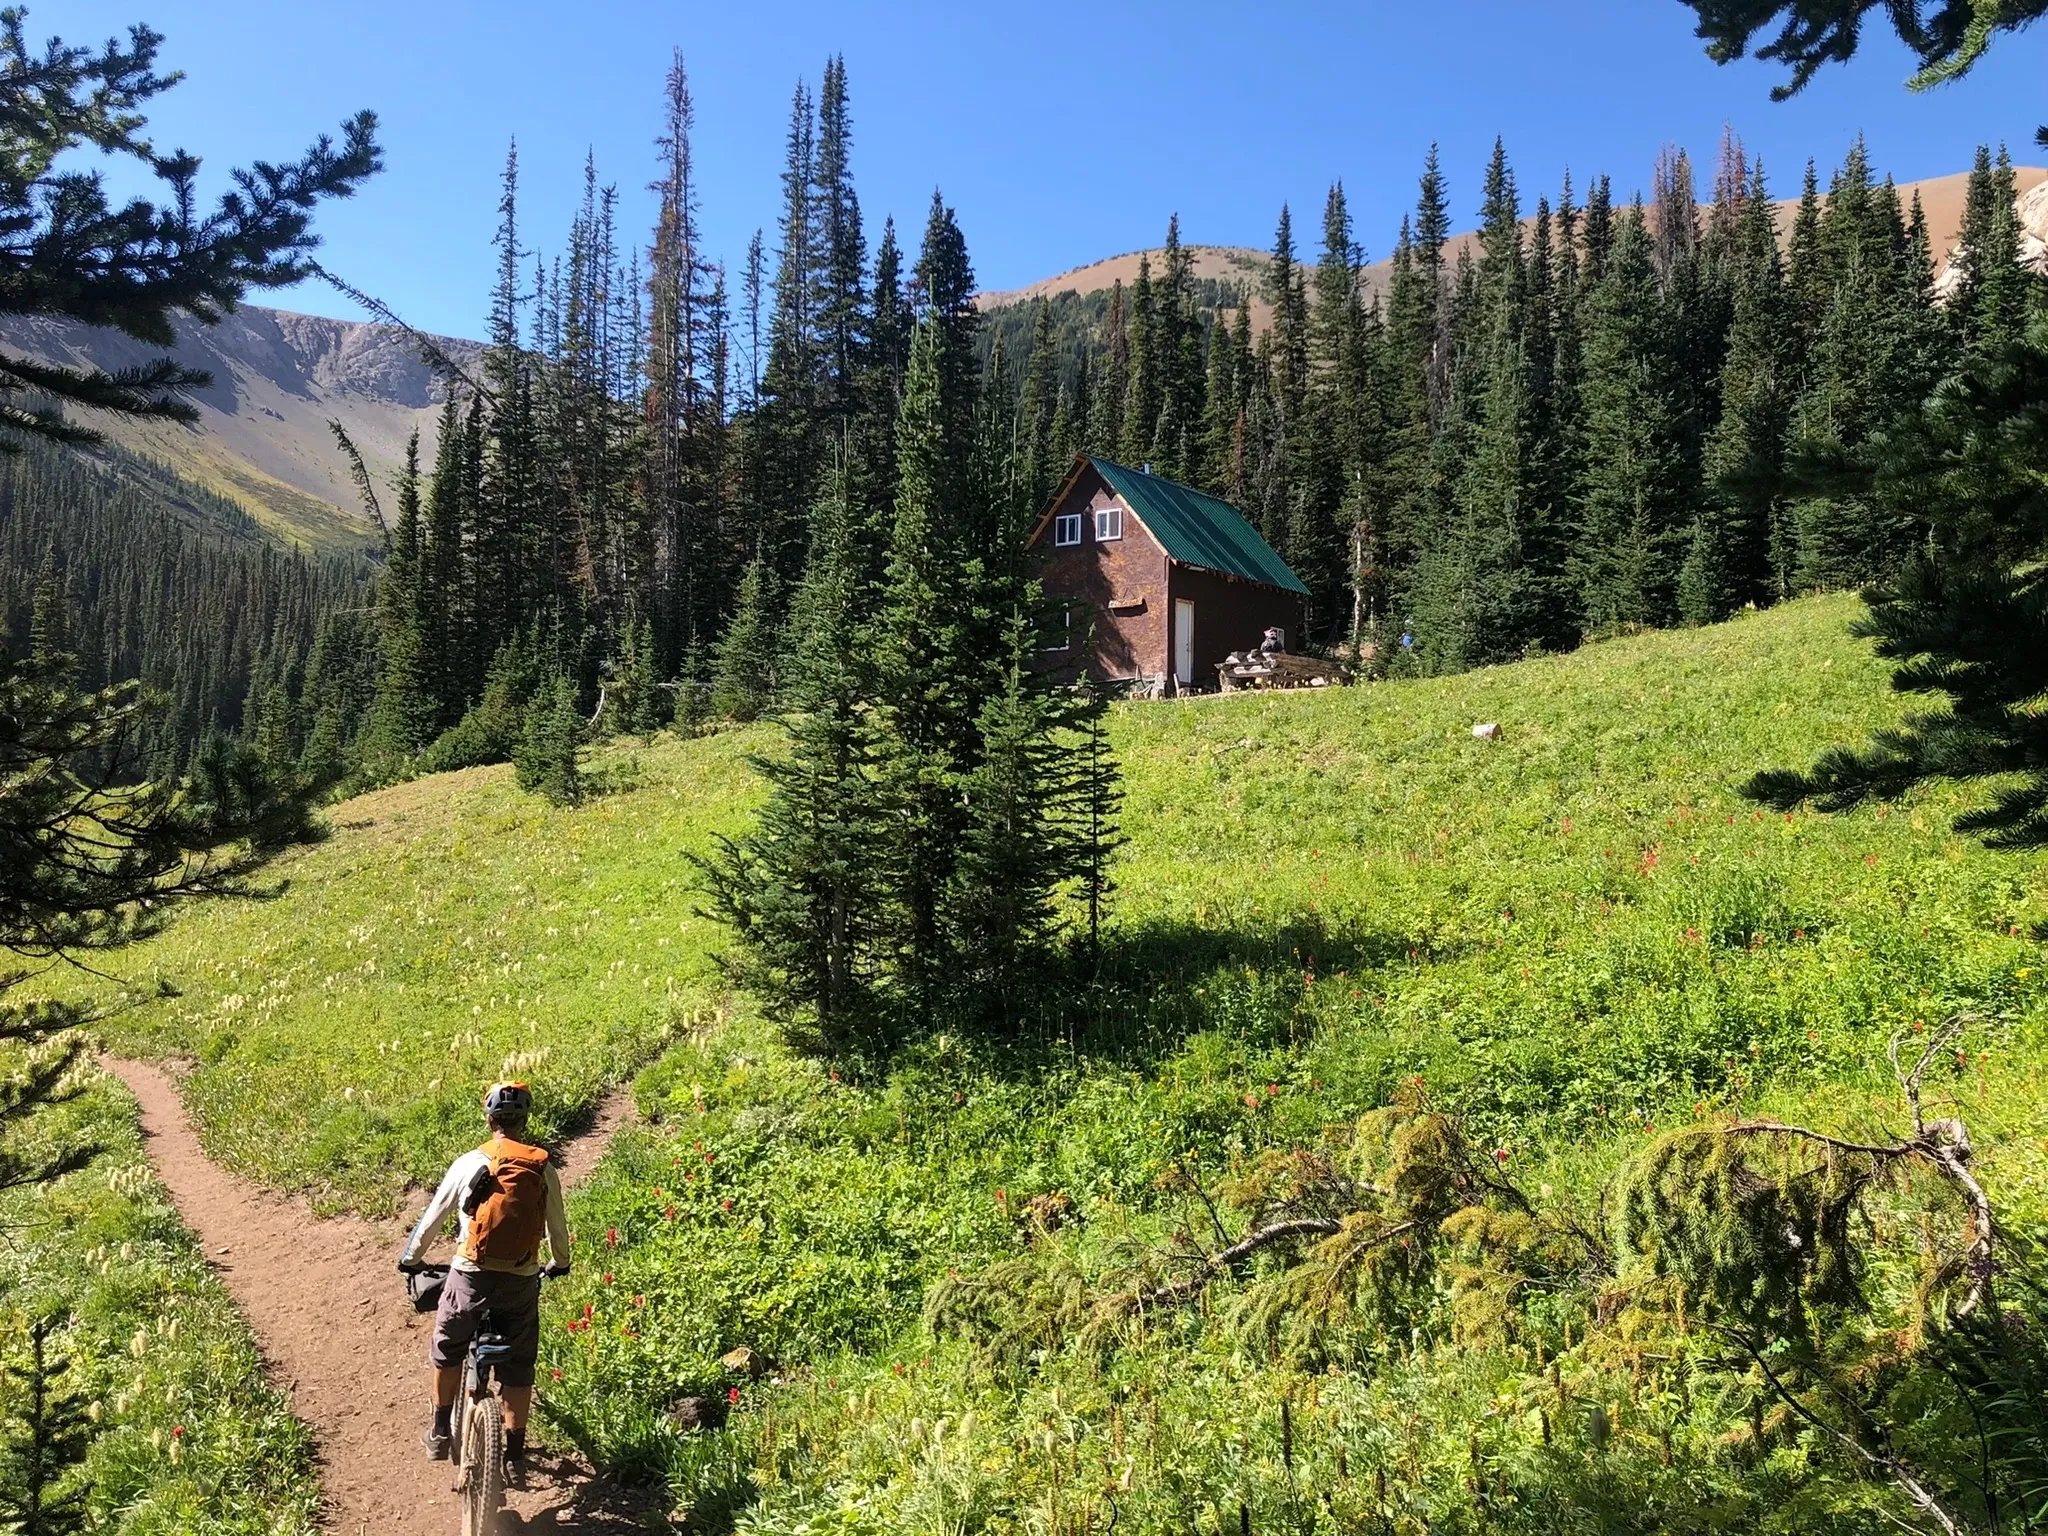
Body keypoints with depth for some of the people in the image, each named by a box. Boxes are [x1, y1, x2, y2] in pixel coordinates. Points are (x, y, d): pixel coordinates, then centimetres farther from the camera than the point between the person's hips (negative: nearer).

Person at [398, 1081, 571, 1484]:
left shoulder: (467, 1164, -4)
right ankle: (515, 1457, 14)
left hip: (470, 1275, 0)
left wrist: (410, 1257, 25)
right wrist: (560, 1263, 31)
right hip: (521, 1281, 1)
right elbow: (558, 1225, 11)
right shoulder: (543, 1169, 0)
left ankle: (440, 1432, 36)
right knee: (518, 1368, 13)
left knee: (447, 1350, 26)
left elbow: (433, 1217, 6)